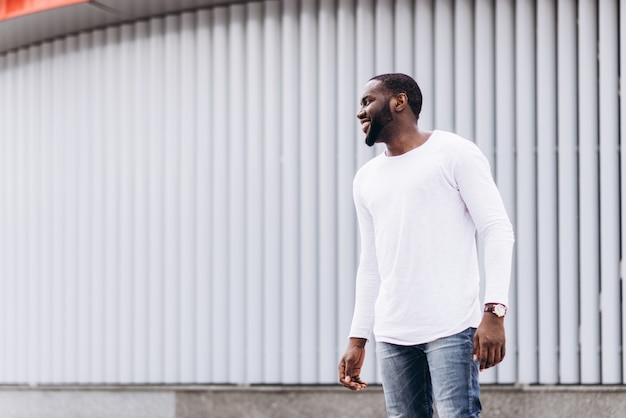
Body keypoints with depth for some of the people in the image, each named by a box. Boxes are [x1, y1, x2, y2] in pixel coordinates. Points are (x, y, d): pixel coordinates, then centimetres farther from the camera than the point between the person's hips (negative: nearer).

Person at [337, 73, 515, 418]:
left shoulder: (454, 153, 1)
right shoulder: (366, 178, 19)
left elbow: (498, 231, -5)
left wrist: (494, 312, -16)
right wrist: (357, 339, 16)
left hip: (451, 326, -6)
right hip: (391, 334, 6)